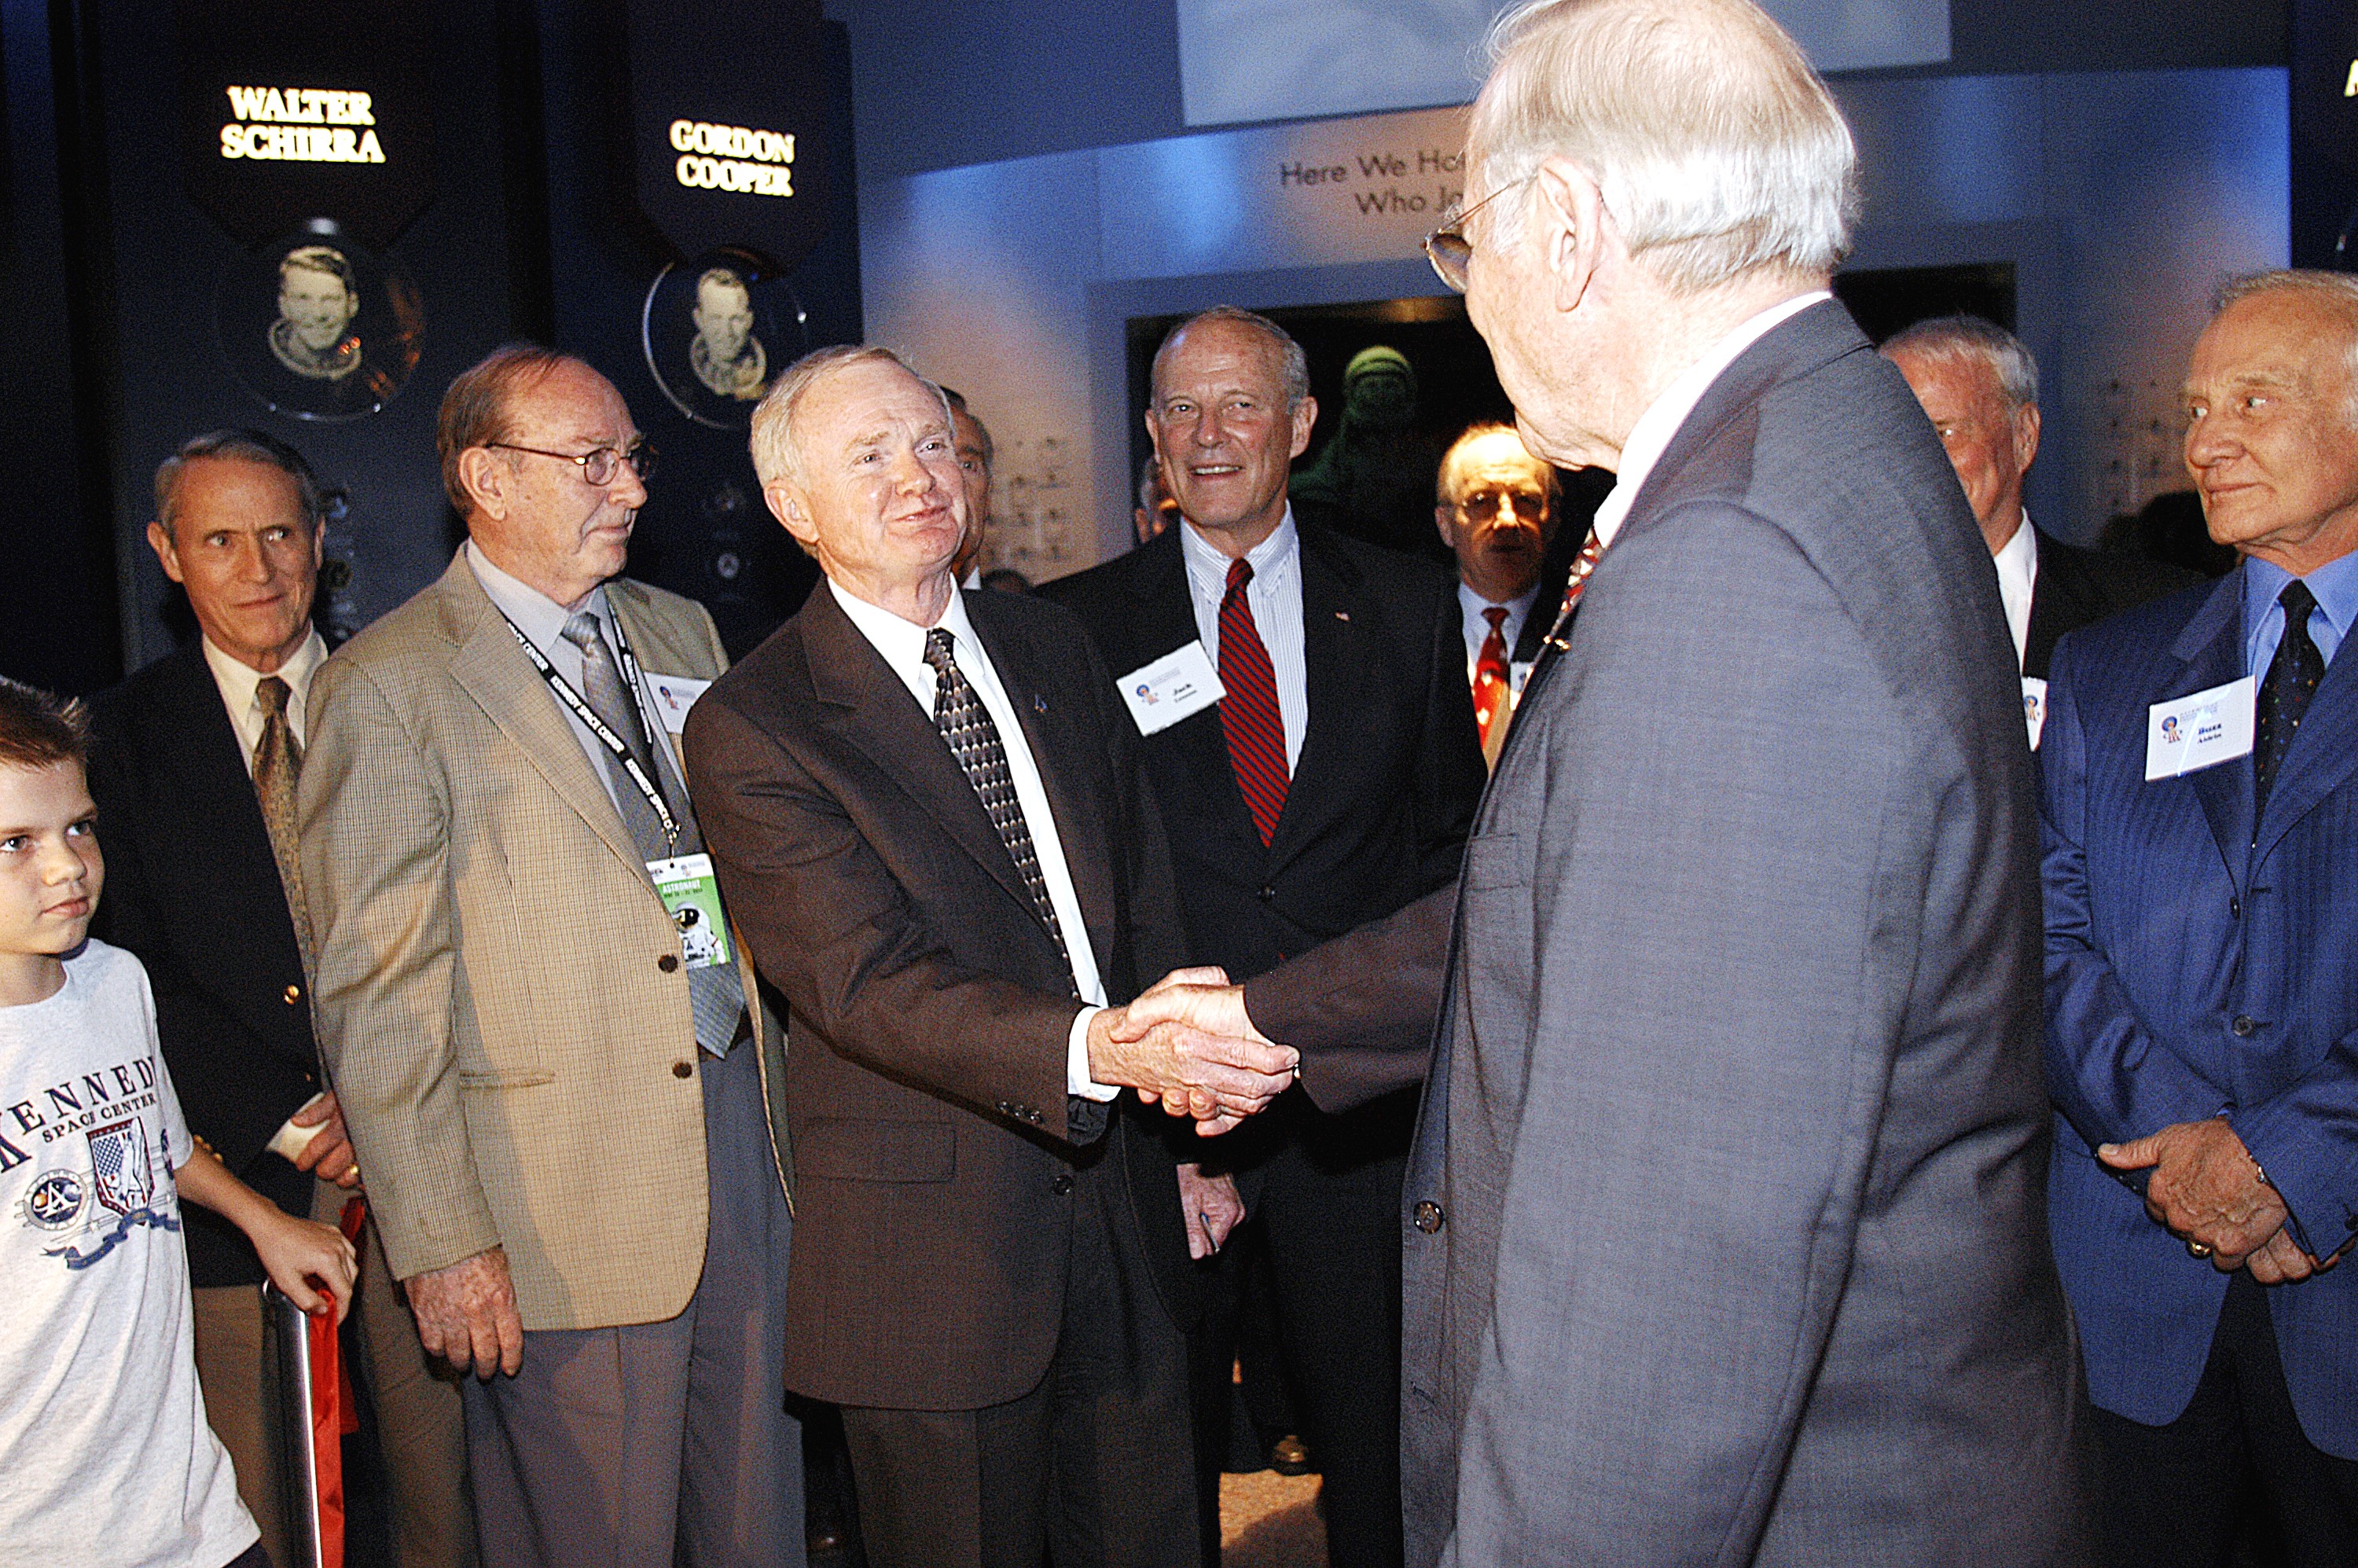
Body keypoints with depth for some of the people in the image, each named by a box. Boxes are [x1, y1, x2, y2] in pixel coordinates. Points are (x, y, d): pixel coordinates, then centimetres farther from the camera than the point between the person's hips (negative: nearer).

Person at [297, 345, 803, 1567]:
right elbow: (375, 995, -10)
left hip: (743, 1123, 6)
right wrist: (442, 1240, -12)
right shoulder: (389, 688, -8)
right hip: (566, 1204, -6)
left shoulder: (678, 631, 12)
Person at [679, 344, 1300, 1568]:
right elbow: (870, 982, -22)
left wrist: (1198, 1124, 6)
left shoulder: (1052, 650, 9)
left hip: (1125, 1204, 5)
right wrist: (1101, 1048, -37)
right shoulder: (752, 728, -11)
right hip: (929, 1251, -5)